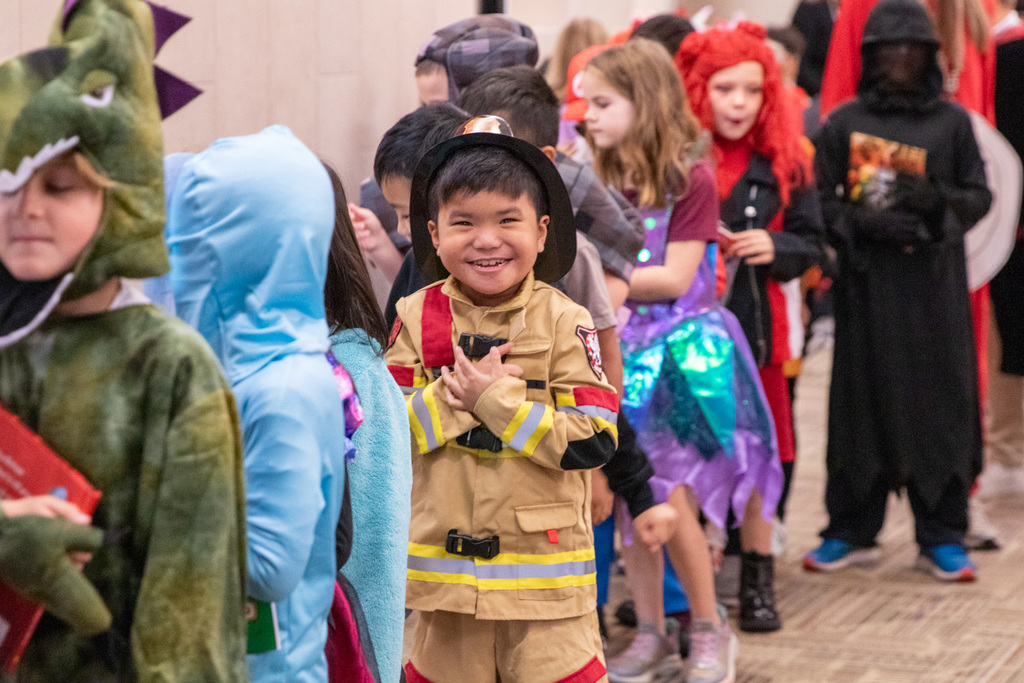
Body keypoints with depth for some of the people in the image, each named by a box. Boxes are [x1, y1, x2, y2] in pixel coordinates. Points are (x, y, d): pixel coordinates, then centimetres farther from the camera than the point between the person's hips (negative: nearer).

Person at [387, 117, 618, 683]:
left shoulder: (565, 322, -8)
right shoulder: (417, 318, 0)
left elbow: (594, 442, -14)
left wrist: (496, 398, -19)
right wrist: (454, 394, -18)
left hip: (543, 566, -2)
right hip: (444, 566, 3)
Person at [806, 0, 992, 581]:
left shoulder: (951, 121, 7)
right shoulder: (845, 123, 7)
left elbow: (979, 195, 6)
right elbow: (824, 200, 4)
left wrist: (940, 202, -14)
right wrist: (866, 225, -13)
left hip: (935, 282, 0)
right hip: (867, 280, 0)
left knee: (940, 399, 0)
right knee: (863, 400, 3)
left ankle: (942, 536, 7)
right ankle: (852, 531, 14)